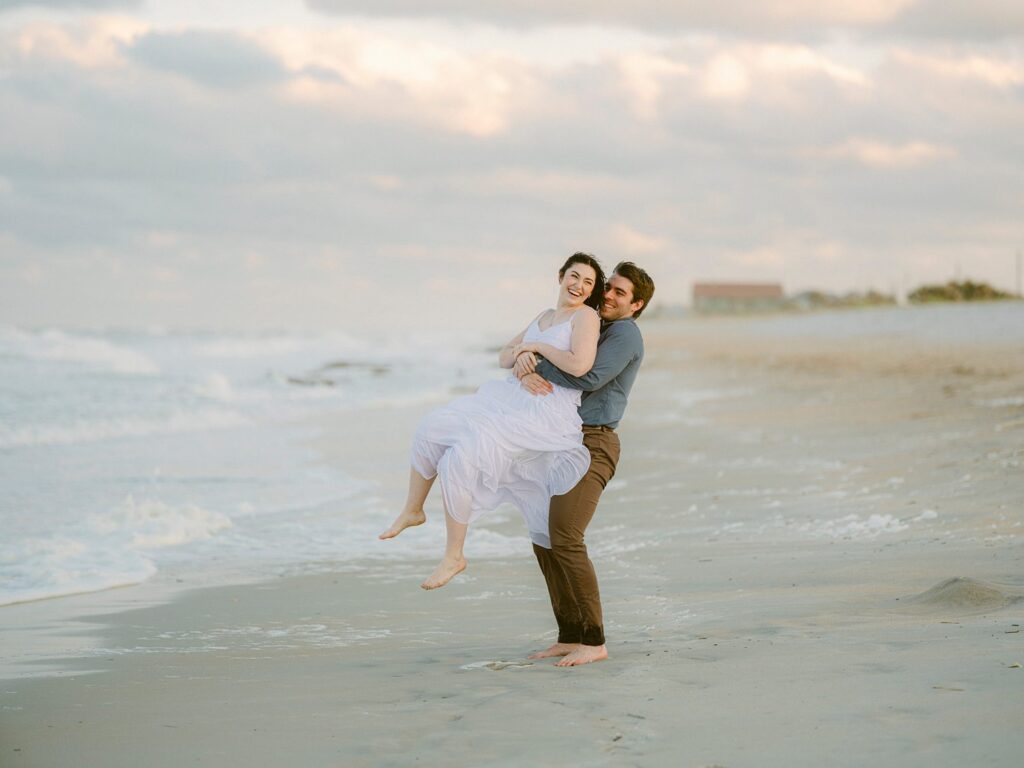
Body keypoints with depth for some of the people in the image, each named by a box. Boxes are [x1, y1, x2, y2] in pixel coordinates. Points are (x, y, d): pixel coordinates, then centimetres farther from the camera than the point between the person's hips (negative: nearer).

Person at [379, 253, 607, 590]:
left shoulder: (586, 316, -6)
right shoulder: (545, 316, 19)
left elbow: (579, 365, -23)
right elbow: (504, 357, 21)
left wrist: (537, 346, -9)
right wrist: (521, 354, -3)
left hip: (543, 416, -9)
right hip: (510, 398, 9)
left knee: (461, 459, -21)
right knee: (432, 428, 3)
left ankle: (453, 556, -8)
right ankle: (412, 511, 23)